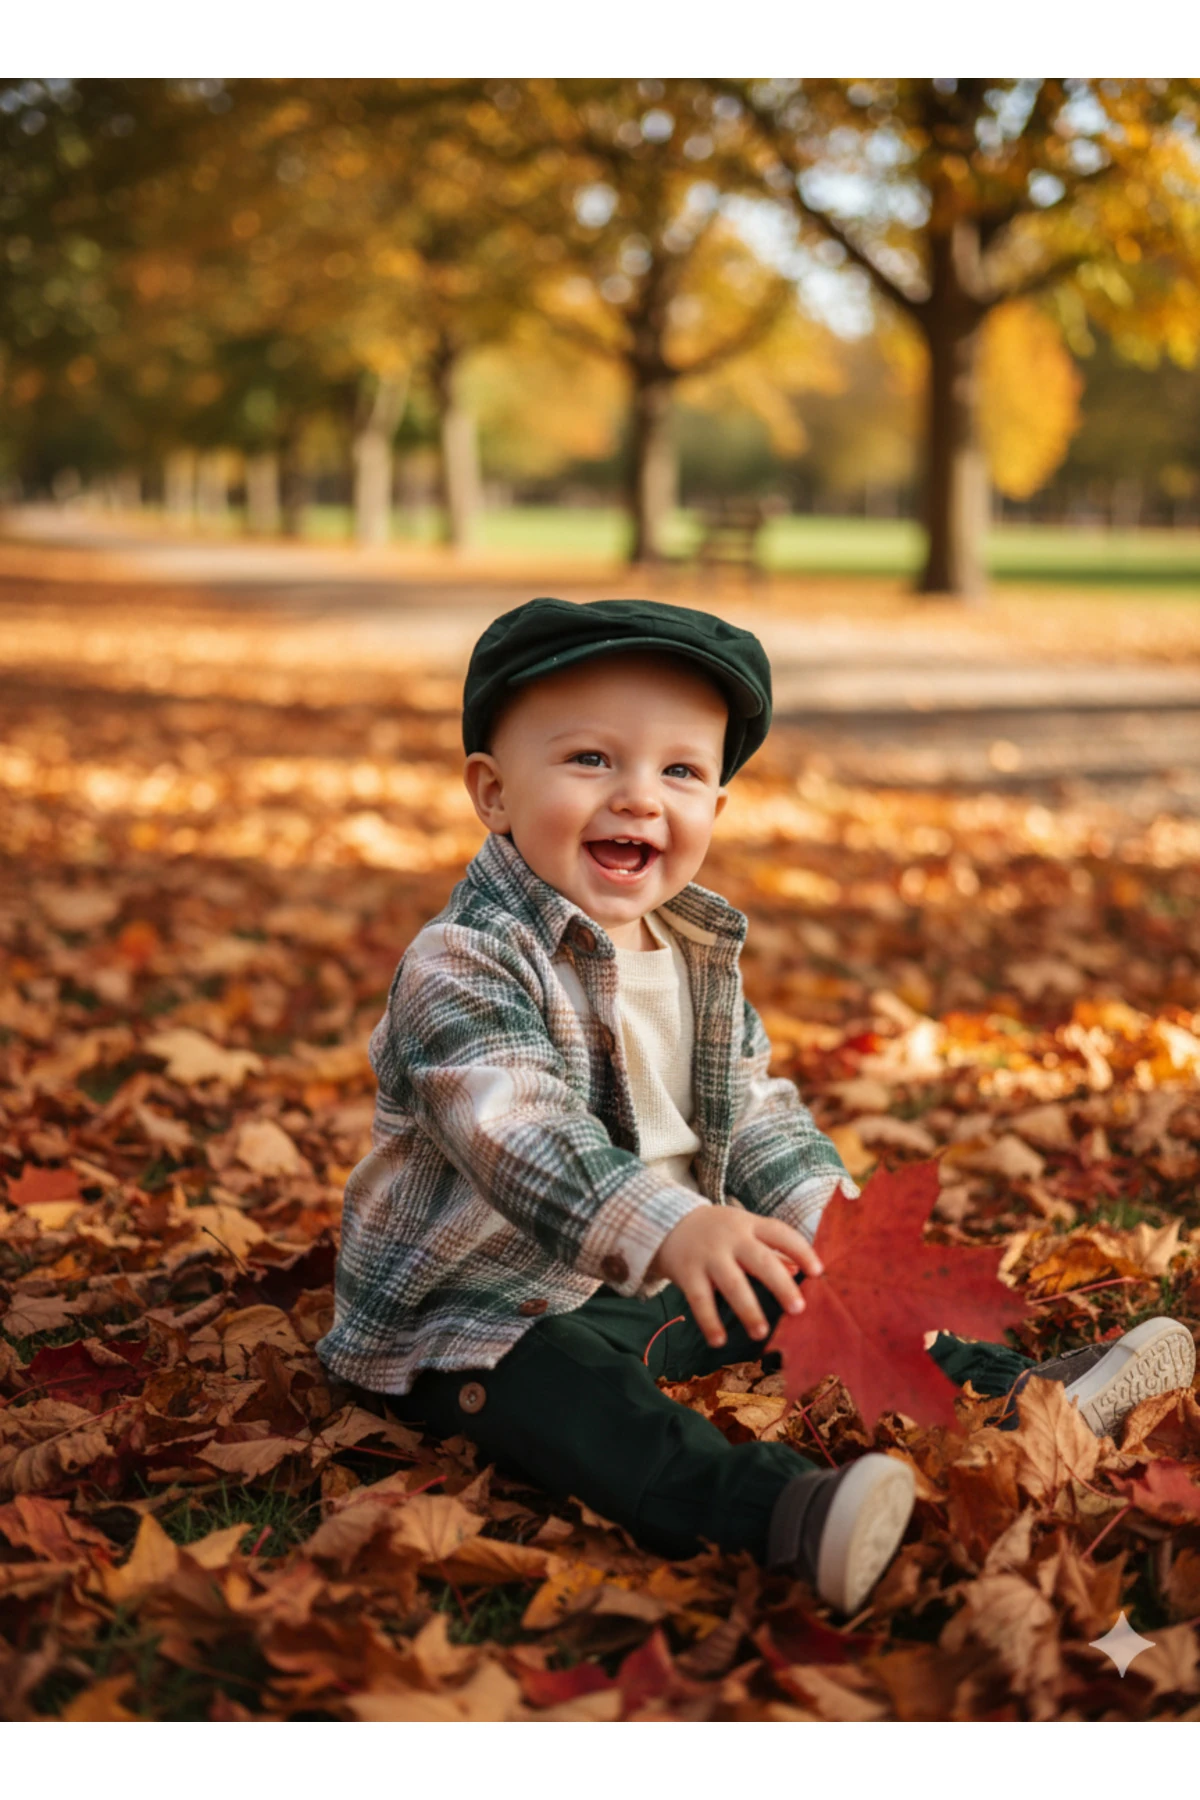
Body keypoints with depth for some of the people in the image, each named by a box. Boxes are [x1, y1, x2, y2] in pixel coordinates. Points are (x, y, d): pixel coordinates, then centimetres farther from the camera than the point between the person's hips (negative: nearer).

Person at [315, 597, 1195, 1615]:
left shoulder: (701, 953, 6)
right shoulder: (463, 967, -21)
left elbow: (753, 1109, 11)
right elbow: (521, 1134, -35)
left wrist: (821, 1209, -7)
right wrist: (666, 1228, -49)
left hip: (661, 1281, 9)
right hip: (484, 1313, -9)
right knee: (567, 1387, -35)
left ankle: (1018, 1392, 17)